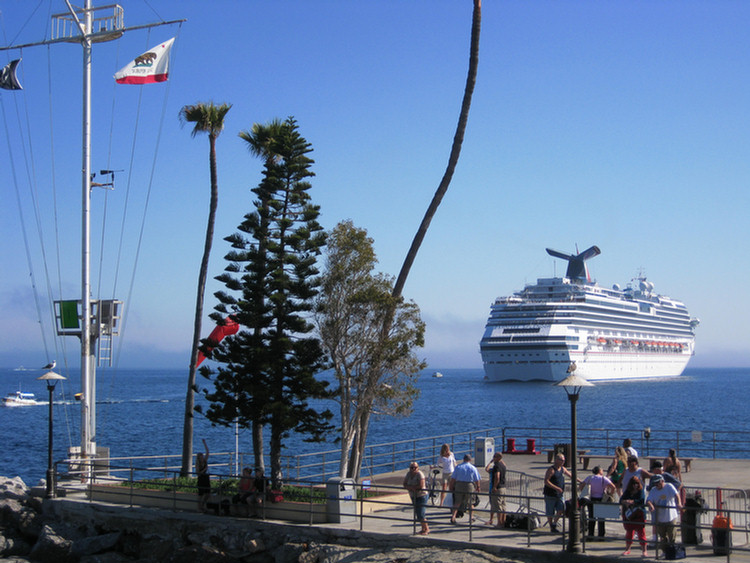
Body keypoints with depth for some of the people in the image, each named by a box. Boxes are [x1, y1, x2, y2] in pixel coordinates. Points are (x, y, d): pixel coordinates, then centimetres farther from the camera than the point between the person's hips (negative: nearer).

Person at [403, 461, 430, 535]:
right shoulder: (409, 474, 3)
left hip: (421, 496, -8)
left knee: (421, 515, -10)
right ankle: (423, 528, 28)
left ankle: (426, 529, 6)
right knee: (417, 514, 14)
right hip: (414, 497, 8)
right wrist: (412, 488, -18)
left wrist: (410, 487, -15)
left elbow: (421, 486, -27)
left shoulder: (419, 474, -19)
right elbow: (405, 484, 1)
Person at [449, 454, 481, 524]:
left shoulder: (458, 467, 4)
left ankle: (453, 516, -8)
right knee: (470, 502, 17)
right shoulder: (473, 468, 2)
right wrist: (478, 488, 15)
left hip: (459, 486, 1)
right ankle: (471, 517, 20)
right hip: (470, 486, -1)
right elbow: (477, 480, 2)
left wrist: (451, 488, 8)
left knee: (457, 502, 7)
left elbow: (453, 479, 1)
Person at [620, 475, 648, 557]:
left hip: (639, 515, -4)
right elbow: (621, 500, -1)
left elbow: (642, 501, -19)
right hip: (628, 515, 4)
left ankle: (644, 550, 3)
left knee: (641, 532, -3)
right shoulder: (627, 492, 8)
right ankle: (627, 549, 25)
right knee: (629, 532, 13)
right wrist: (625, 502, -22)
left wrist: (632, 502, -23)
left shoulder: (641, 491, -4)